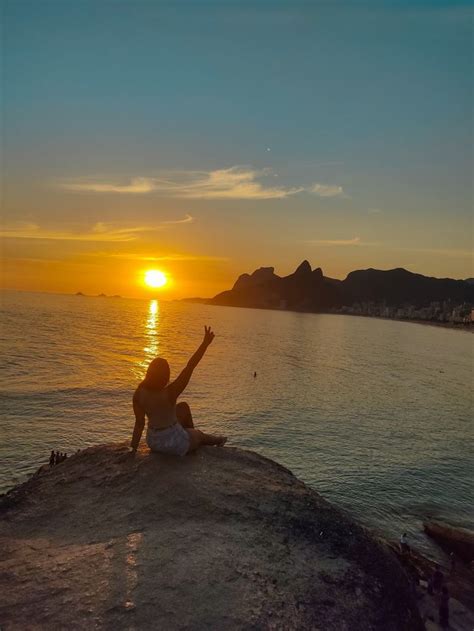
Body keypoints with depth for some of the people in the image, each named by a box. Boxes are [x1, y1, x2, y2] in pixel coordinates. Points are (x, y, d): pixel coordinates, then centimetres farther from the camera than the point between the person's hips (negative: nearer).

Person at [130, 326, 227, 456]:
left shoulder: (139, 394, -16)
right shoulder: (169, 393, -30)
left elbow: (139, 423, -10)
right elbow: (190, 367, -31)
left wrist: (133, 448, 1)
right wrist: (205, 343, -29)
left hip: (153, 441, 6)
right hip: (175, 444, -5)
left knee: (183, 407, 26)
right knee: (200, 435, 28)